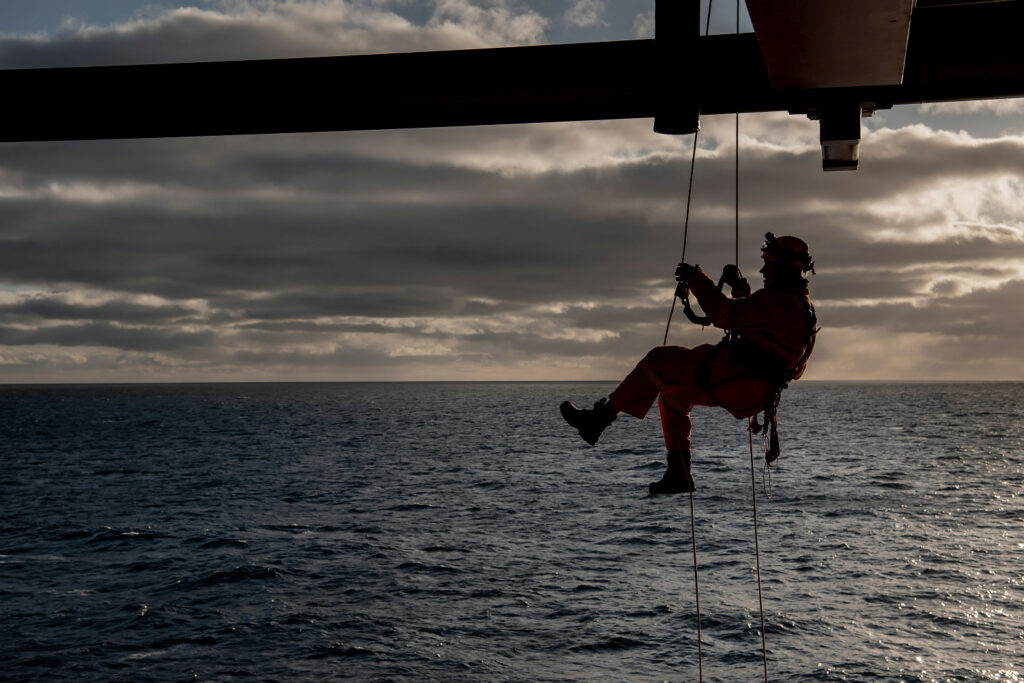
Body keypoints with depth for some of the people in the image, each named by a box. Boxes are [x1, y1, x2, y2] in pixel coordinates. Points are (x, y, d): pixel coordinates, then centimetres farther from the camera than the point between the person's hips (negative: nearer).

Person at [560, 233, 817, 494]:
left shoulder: (778, 302, -15)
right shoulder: (798, 304, 18)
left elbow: (724, 314, -20)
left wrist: (697, 278, -9)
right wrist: (741, 288, 25)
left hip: (730, 379, -10)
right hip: (747, 395, 10)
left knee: (658, 360, -2)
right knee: (672, 393, 25)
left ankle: (600, 418, 0)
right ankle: (678, 475, 22)